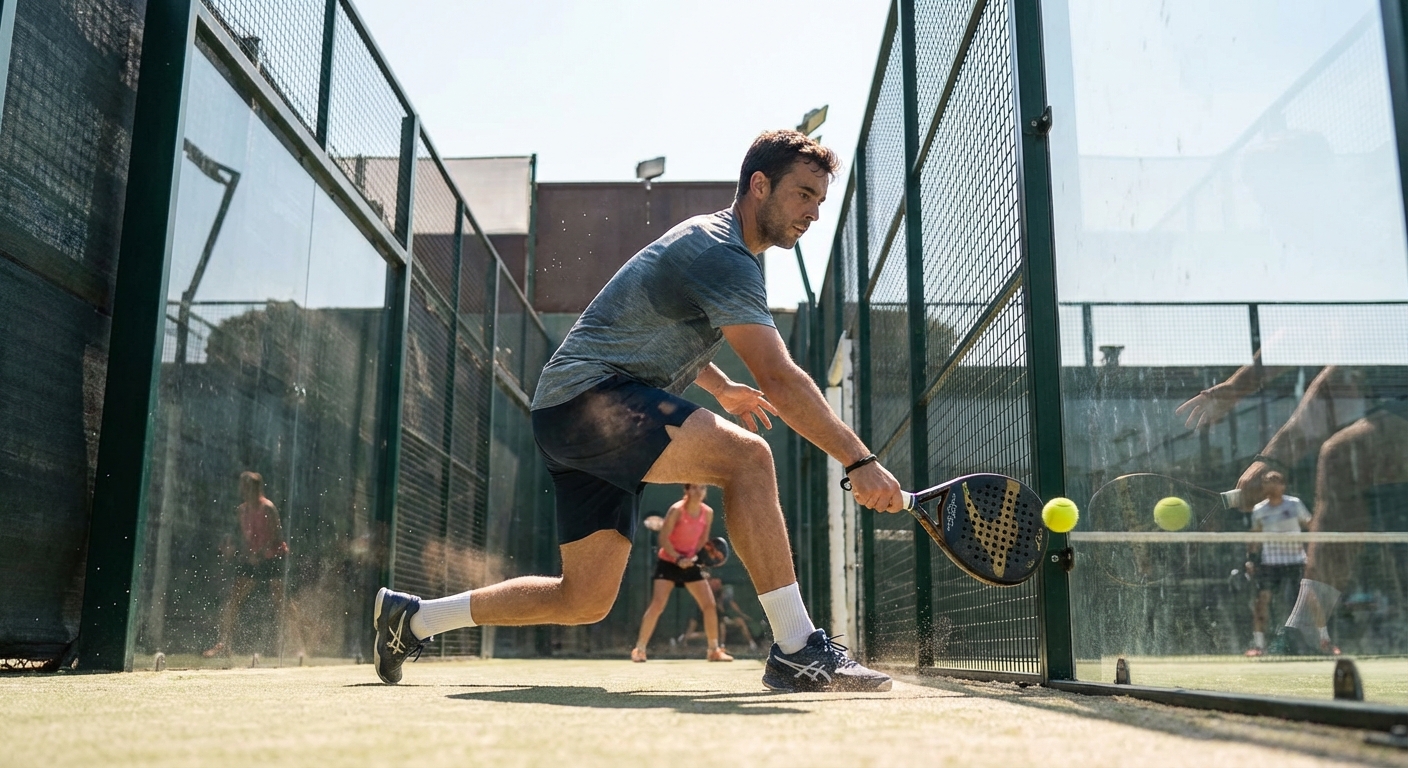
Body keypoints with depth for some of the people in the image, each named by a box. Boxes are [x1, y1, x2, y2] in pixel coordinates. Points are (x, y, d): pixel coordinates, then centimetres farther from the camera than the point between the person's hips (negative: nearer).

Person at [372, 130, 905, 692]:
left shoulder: (709, 240, 19)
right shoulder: (723, 255, -14)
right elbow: (778, 379, -23)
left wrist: (722, 388, 28)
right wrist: (860, 461, -24)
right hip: (586, 397, -10)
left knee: (585, 601, 8)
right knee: (745, 455, -30)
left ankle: (412, 617, 23)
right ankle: (797, 650, -26)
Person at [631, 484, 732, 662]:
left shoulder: (708, 512, -3)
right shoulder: (677, 510, -18)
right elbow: (663, 538, -17)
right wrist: (678, 558, -25)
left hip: (690, 563, 5)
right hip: (668, 562, -5)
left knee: (709, 604, -1)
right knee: (657, 604, -15)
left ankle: (714, 650, 12)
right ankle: (639, 649, -5)